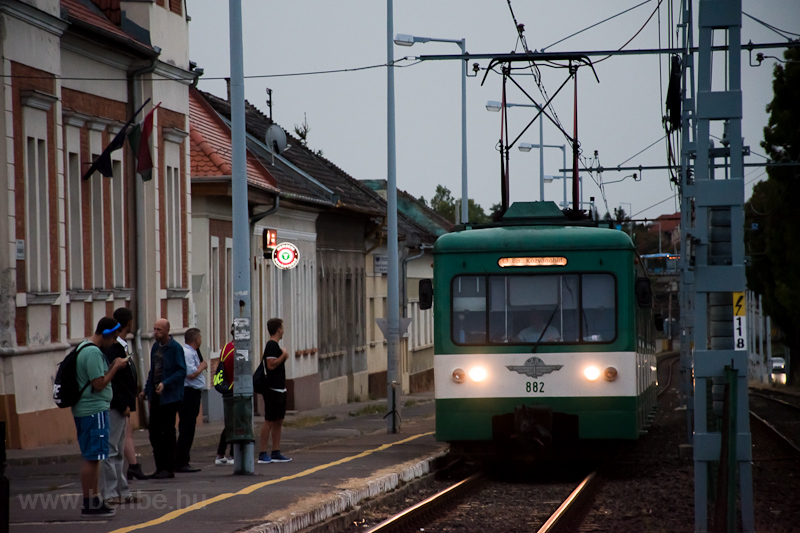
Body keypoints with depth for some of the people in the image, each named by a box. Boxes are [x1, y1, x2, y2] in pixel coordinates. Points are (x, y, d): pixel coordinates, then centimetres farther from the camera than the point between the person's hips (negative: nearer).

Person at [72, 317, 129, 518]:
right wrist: (116, 367, -11)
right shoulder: (93, 353, -18)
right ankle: (89, 504, -4)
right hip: (94, 410, -11)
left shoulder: (84, 348, 15)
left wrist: (113, 366, 12)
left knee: (92, 457, 17)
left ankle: (94, 499, 25)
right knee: (92, 458, -7)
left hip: (84, 410, 11)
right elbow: (99, 384, -20)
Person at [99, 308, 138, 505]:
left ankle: (122, 492, 21)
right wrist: (122, 405, -19)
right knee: (110, 451, -6)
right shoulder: (113, 348, -17)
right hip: (114, 407, -11)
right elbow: (109, 380, -22)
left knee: (118, 451, 15)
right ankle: (109, 494, -4)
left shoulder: (121, 346, 15)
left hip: (121, 407, 11)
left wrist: (128, 404, 14)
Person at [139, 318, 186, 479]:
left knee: (168, 432, -3)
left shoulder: (175, 348, -12)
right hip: (156, 396, 8)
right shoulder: (156, 346, 12)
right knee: (154, 432, 7)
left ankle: (168, 469, 3)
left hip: (170, 396, -8)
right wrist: (146, 389, 15)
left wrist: (165, 384, -24)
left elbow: (181, 372, -15)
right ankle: (160, 467, 15)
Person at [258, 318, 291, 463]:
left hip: (279, 389, 10)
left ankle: (276, 453, 13)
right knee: (269, 421, -8)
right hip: (273, 389, -10)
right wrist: (284, 355, -12)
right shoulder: (271, 345, -13)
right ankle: (263, 454, -6)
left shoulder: (275, 345, 18)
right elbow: (271, 365, -23)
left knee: (278, 421, 10)